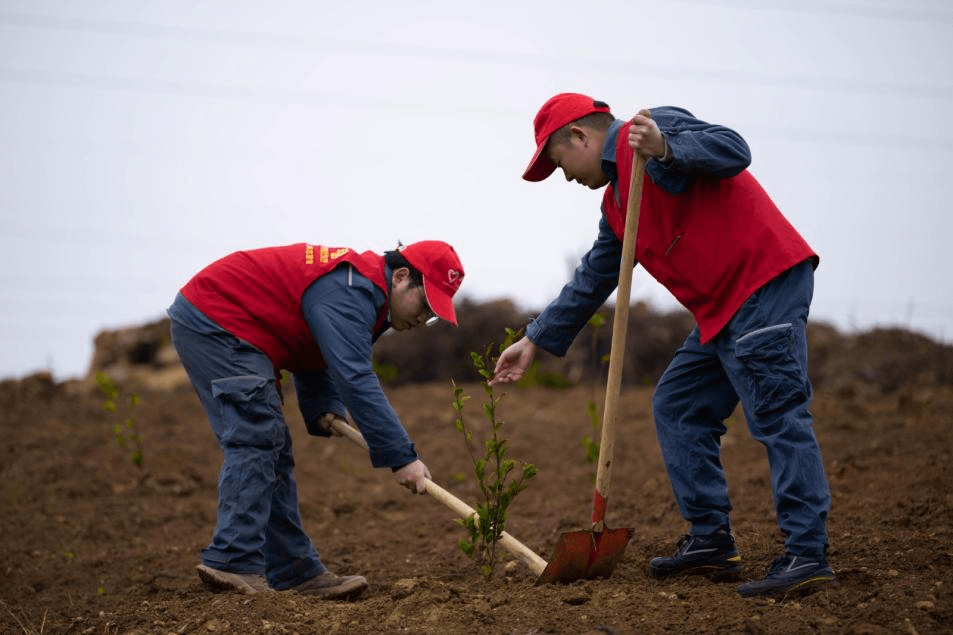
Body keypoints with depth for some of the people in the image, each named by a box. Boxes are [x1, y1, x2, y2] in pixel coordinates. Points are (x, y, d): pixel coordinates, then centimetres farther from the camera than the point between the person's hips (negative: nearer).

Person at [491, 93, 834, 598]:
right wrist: (534, 341, 34)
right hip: (723, 310, 10)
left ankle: (807, 554, -17)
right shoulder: (616, 202, 24)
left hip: (764, 281, -10)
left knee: (777, 414, -14)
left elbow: (732, 150, -18)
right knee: (678, 408, 12)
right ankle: (711, 541, 13)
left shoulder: (658, 126, -3)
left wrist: (665, 150, -31)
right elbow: (591, 282, 31)